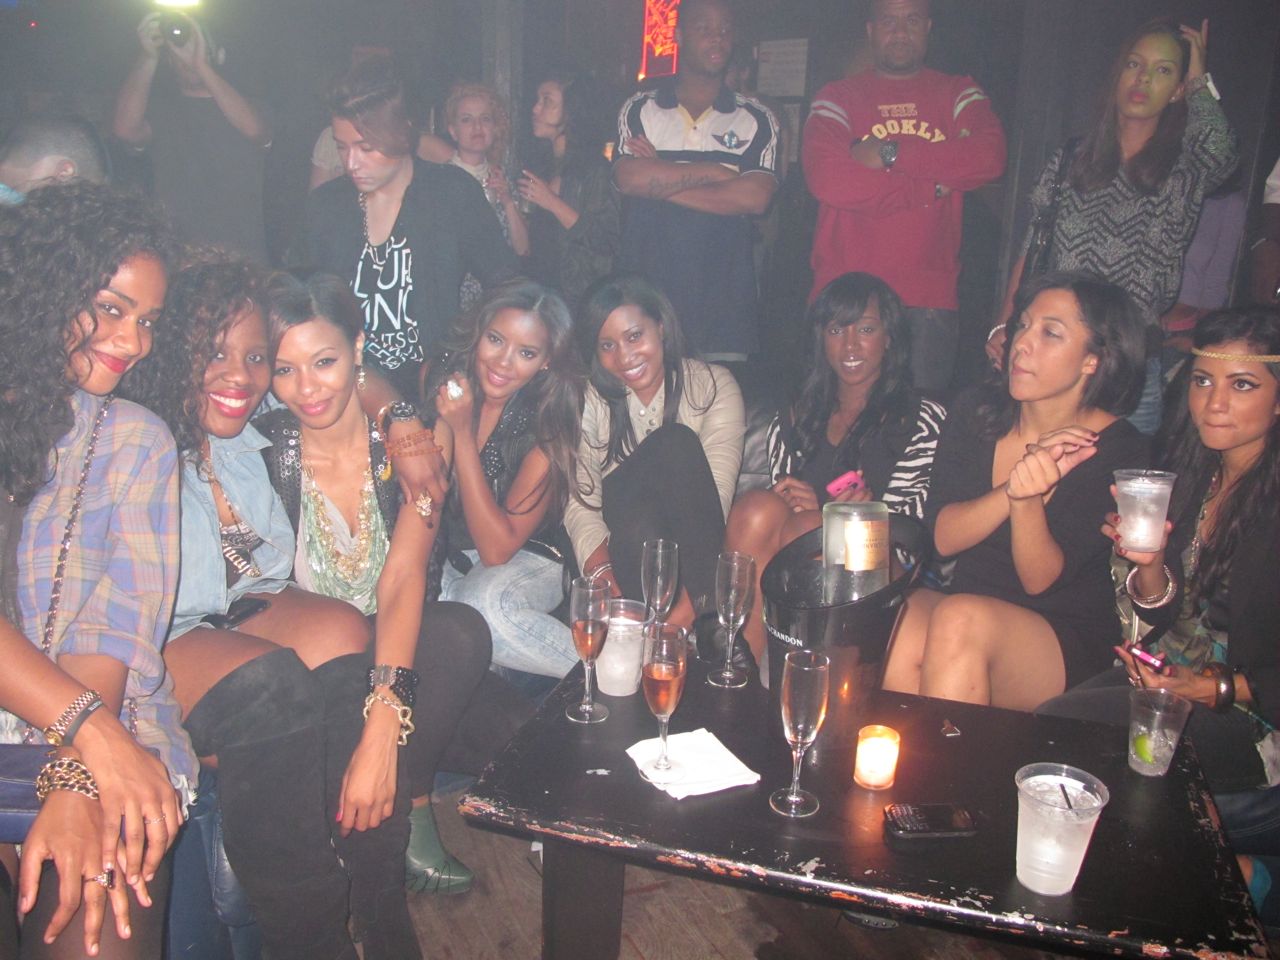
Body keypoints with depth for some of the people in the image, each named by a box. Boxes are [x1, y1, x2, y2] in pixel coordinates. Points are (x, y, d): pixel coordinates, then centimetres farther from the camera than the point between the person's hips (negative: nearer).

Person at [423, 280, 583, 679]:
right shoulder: (443, 375, -9)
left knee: (482, 602, -36)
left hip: (526, 561, -4)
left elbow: (496, 549, -23)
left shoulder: (547, 426, -19)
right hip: (444, 553, 5)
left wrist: (463, 433, -26)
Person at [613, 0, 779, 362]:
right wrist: (716, 172, -8)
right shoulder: (640, 109, 9)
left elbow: (755, 197, -9)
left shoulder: (757, 120, 7)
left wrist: (661, 181, -7)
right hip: (645, 295, 0)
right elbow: (629, 179, -9)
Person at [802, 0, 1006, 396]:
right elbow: (825, 177, -10)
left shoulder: (959, 93, 15)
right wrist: (931, 187, -7)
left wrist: (891, 154, -9)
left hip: (929, 300, 1)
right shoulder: (837, 97, 9)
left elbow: (990, 156, -6)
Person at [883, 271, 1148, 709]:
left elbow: (1041, 581, -11)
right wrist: (1015, 489, -23)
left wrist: (1028, 499, -29)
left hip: (1066, 642, -2)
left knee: (960, 620, -34)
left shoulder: (1119, 451, -7)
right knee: (897, 630, -33)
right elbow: (942, 537, -7)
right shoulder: (977, 413, 2)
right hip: (961, 602, 2)